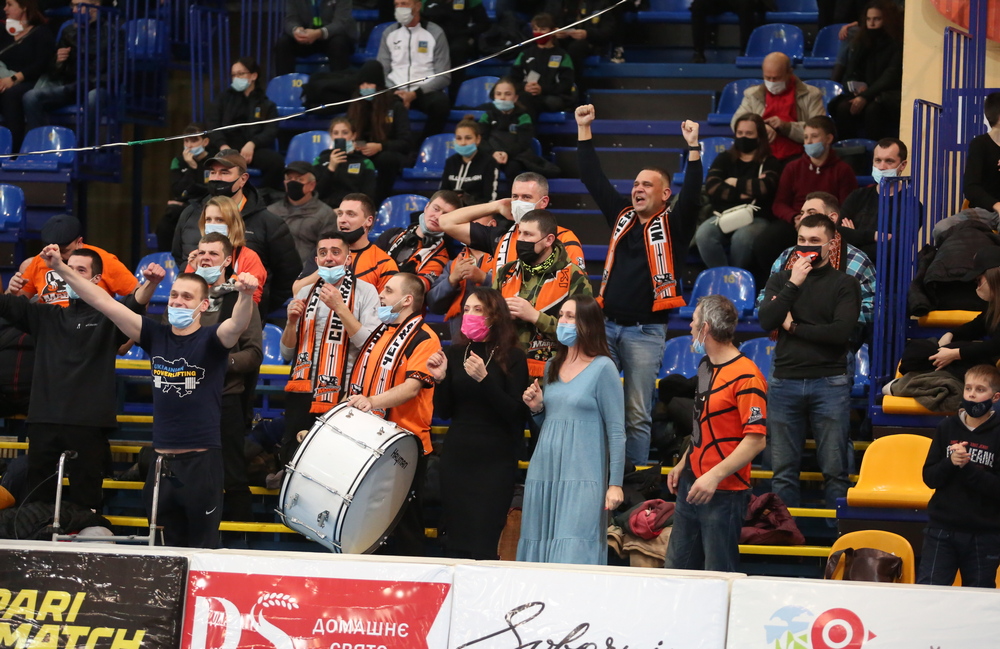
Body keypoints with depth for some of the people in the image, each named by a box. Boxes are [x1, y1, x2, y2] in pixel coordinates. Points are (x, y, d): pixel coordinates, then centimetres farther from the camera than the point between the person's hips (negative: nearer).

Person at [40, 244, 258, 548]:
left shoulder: (211, 340, -3)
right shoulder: (156, 335, 7)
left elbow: (237, 325, -25)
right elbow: (104, 302, 5)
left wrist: (246, 296, -46)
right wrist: (61, 269, 0)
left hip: (202, 460, -4)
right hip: (162, 459, 4)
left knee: (202, 547, -2)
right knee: (167, 547, 9)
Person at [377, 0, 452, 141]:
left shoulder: (435, 33, 2)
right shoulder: (389, 33, 13)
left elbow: (444, 77, -2)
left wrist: (415, 94, -15)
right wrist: (392, 93, -11)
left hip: (425, 92, -2)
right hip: (395, 91, 2)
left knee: (441, 103, -36)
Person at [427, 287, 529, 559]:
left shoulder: (512, 358, -3)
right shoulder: (454, 353, 8)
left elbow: (516, 413, -12)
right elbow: (443, 412, 10)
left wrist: (484, 379, -22)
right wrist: (440, 379, -8)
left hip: (495, 462, -4)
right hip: (457, 457, 4)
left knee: (483, 546, -9)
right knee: (456, 544, 3)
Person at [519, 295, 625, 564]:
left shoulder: (603, 368, -5)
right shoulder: (553, 367, 14)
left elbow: (616, 431, -7)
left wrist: (615, 484, -12)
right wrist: (537, 408, 3)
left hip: (582, 479, -6)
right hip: (543, 474, 6)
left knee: (574, 557, -12)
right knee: (540, 551, 4)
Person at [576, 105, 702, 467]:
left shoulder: (673, 226, 0)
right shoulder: (622, 216, 13)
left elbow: (692, 196, -16)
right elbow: (594, 180, 16)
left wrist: (693, 149, -26)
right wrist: (584, 130, 13)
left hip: (645, 331, -4)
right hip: (607, 324, 5)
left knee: (637, 413, -1)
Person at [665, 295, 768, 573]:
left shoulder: (746, 376, -16)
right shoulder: (705, 367, 14)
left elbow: (756, 439, -21)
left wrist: (715, 476, -25)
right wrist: (682, 465, 19)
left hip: (724, 493, -9)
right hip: (692, 486, 9)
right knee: (677, 568, 11)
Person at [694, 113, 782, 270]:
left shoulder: (769, 163, 8)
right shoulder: (725, 158, 16)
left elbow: (765, 187, -15)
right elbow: (711, 187, -2)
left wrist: (736, 183, -2)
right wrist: (741, 194, -12)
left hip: (756, 218, -3)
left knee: (741, 238, -38)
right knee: (703, 235, -31)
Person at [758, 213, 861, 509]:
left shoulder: (844, 284, 5)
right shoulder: (780, 280, 14)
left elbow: (841, 330, -10)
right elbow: (766, 320, -2)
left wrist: (794, 327, -2)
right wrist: (793, 284, -9)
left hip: (829, 384, -3)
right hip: (785, 382, 3)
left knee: (834, 471, -4)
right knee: (783, 471, 4)